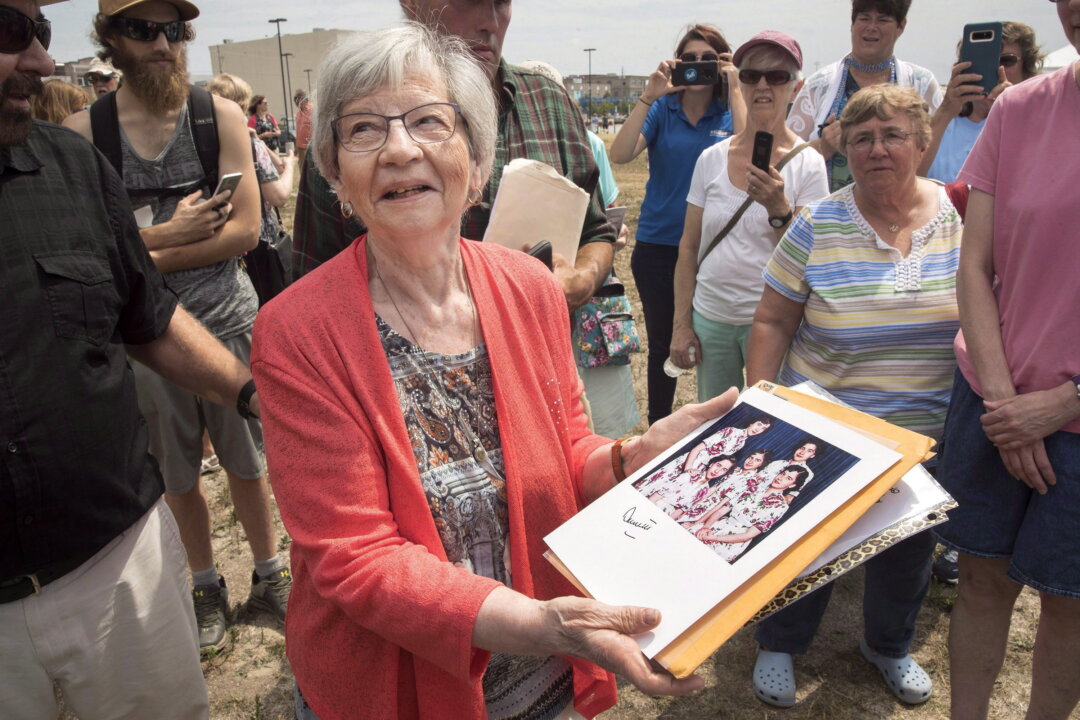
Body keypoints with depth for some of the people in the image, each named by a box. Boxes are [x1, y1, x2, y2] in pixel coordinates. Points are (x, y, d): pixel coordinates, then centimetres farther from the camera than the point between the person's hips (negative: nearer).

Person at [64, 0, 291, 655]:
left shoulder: (220, 115, -3)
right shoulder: (82, 130, -3)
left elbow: (246, 229, -11)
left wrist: (141, 255, -14)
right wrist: (171, 232, -15)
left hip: (227, 318, 0)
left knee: (247, 460, 12)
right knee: (178, 473, 15)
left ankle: (270, 574, 33)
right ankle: (207, 586, 36)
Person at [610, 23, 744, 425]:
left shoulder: (731, 111, 2)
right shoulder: (662, 109, 1)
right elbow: (620, 155, -14)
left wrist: (734, 91, -16)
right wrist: (649, 96, -18)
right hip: (659, 245, 0)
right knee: (662, 343, 11)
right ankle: (657, 429, 28)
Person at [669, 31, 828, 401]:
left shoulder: (807, 164, -6)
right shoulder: (711, 158, 2)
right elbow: (688, 248, 5)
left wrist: (778, 210, -24)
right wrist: (681, 324, 1)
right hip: (710, 318, 3)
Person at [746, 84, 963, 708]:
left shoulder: (965, 217, -3)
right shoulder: (817, 227, -9)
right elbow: (773, 322, -6)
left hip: (928, 433, 3)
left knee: (910, 548, 20)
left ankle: (891, 646, 48)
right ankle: (780, 646, 38)